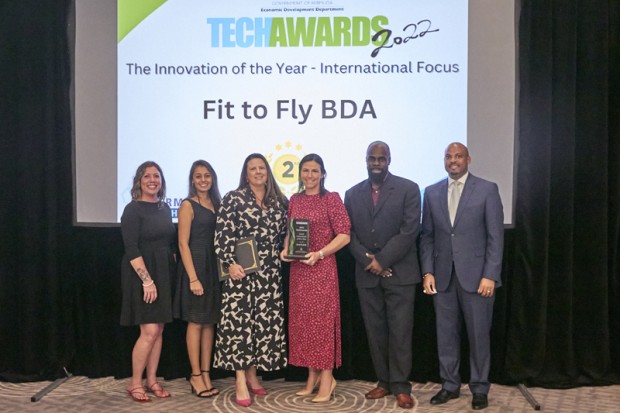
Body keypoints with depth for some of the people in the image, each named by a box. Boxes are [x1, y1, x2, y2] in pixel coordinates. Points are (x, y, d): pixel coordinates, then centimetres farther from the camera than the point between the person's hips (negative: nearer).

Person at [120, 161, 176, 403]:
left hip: (164, 274, 7)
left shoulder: (164, 208, 11)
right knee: (149, 331, -7)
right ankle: (135, 383, 9)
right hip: (141, 275, -7)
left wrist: (173, 273, 8)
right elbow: (131, 249, -16)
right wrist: (147, 280, -21)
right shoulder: (133, 209, -9)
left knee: (158, 330, 9)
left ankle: (152, 380, 20)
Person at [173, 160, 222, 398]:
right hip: (196, 264, -6)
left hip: (214, 266, 6)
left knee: (210, 322, 9)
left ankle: (206, 374, 18)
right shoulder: (188, 205, -7)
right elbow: (183, 244, -11)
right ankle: (196, 376, 12)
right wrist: (193, 277, -18)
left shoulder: (216, 203, 11)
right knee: (196, 322, 2)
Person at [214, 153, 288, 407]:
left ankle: (252, 374, 21)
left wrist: (284, 252, 8)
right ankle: (240, 382, 0)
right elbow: (222, 234, -9)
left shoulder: (279, 201, 12)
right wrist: (230, 263, -18)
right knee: (239, 321, -5)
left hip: (269, 273, 5)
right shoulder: (233, 198, -1)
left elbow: (284, 233, 21)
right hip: (241, 270, -4)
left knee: (265, 322, 6)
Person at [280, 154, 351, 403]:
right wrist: (286, 249, -2)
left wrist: (319, 254, -18)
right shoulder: (294, 200, 11)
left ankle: (327, 378, 12)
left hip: (322, 267, -5)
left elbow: (344, 235, -9)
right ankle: (312, 375, 23)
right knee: (302, 320, 9)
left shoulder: (331, 199, -5)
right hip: (298, 268, 6)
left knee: (322, 319, 0)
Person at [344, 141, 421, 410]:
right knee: (375, 332, 9)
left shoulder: (408, 189, -1)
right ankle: (384, 382, 21)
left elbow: (409, 231, -10)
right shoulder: (353, 194, 10)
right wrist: (368, 261, -9)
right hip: (367, 275, 4)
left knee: (400, 331, 1)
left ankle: (401, 386, 12)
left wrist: (381, 261, -13)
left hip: (400, 273, -3)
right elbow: (349, 233, 5)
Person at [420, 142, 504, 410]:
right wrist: (427, 272, 0)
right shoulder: (432, 192, 9)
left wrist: (490, 275, -11)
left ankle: (479, 388, 21)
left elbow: (495, 236, -5)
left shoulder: (487, 189, 0)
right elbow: (427, 236, 9)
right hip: (442, 275, 3)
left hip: (476, 274, -3)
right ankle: (450, 385, 23)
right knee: (446, 333, 8)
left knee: (478, 334, 5)